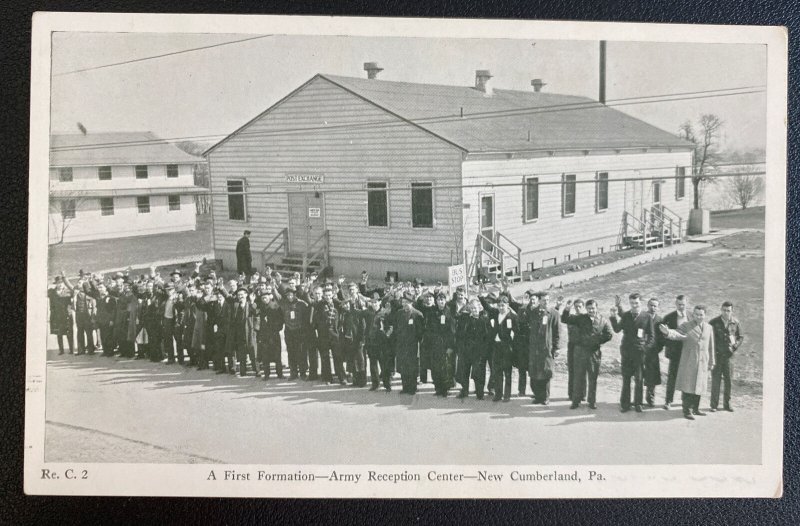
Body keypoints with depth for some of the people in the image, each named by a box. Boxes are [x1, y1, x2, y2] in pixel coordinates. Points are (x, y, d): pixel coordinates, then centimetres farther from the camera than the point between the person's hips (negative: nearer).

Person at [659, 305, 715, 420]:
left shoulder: (709, 328, 9)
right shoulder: (686, 326, -4)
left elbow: (710, 346, 14)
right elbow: (677, 334, -22)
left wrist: (711, 362, 15)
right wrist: (668, 332, -44)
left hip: (702, 362, 4)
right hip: (688, 362, -4)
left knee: (698, 386, 11)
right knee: (687, 386, -4)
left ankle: (695, 408, 23)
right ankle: (687, 410, 3)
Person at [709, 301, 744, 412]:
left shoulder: (735, 323, 2)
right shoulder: (714, 322, -3)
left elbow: (741, 337, 13)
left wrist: (735, 346, -5)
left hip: (728, 355, 2)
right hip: (716, 355, -2)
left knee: (728, 380, 6)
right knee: (716, 380, -1)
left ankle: (727, 403, 17)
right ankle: (714, 404, 5)